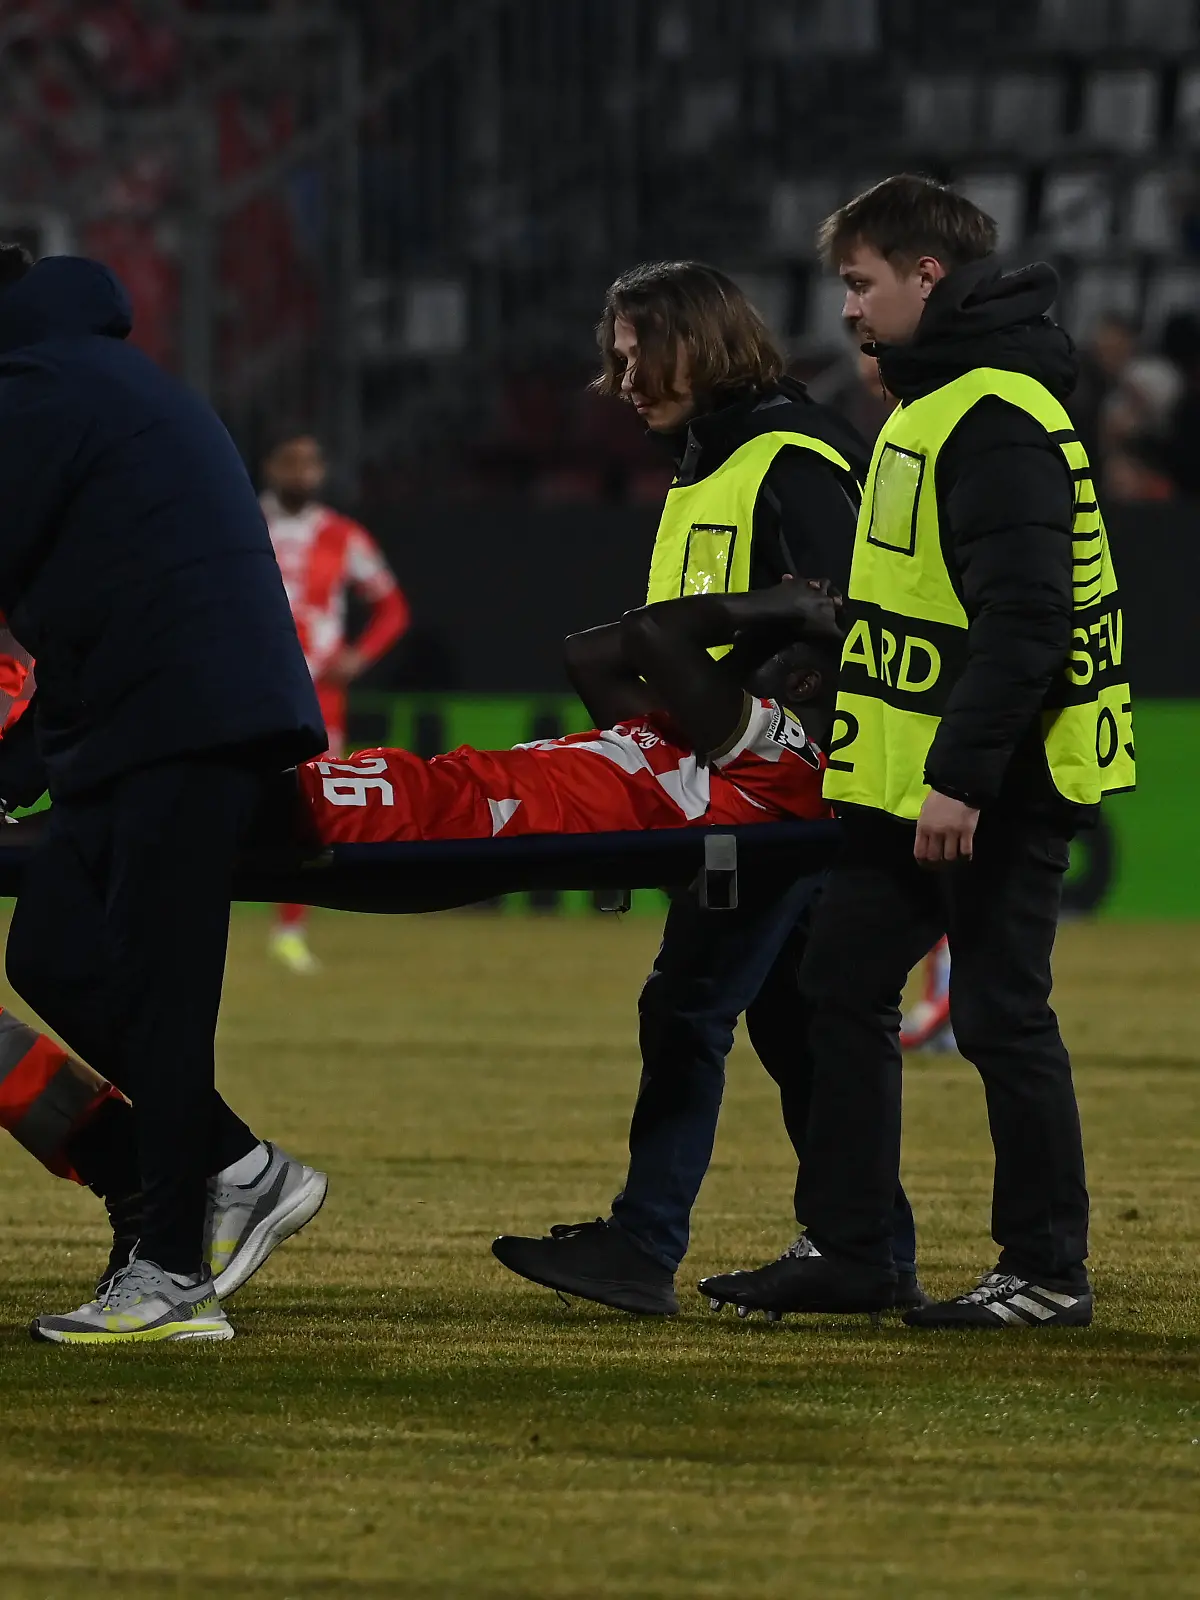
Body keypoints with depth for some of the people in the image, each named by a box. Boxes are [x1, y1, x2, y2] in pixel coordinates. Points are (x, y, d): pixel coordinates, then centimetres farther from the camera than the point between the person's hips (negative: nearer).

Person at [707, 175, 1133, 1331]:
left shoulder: (999, 419, -18)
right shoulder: (927, 405, 15)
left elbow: (1024, 616, -25)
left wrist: (963, 775, -27)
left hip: (992, 788, -10)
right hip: (914, 783, 10)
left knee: (1001, 1016, -4)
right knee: (843, 985, 11)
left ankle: (1047, 1273, 4)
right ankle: (844, 1251, 17)